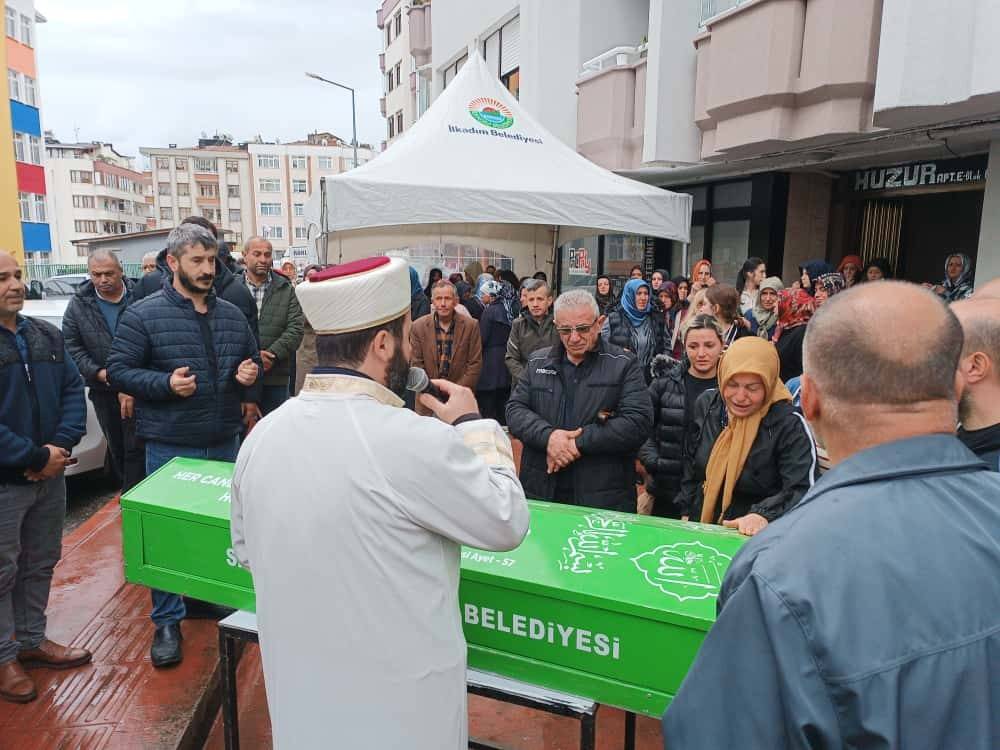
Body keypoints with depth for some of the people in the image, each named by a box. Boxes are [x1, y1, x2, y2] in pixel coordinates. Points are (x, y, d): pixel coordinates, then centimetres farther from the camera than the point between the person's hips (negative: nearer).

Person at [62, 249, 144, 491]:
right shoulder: (77, 305, 2)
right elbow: (72, 348, 1)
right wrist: (104, 376, -12)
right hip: (102, 392, 4)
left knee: (136, 449, -4)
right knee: (116, 448, 15)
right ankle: (129, 493, 31)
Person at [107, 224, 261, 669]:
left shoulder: (232, 315, 7)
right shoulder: (143, 314, -7)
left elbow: (253, 361, 19)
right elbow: (119, 370, -7)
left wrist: (249, 374, -4)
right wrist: (165, 383, -22)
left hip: (226, 442, 5)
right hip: (170, 446, -4)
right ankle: (167, 620, 20)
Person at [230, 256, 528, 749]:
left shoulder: (260, 437, -7)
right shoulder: (417, 442, -28)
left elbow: (246, 552, 8)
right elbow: (508, 522, -12)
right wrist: (473, 425, -2)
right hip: (401, 704, -4)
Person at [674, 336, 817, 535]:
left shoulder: (789, 425, -11)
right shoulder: (706, 404, 3)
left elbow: (802, 490, -17)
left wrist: (763, 515, -32)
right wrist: (686, 512, 13)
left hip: (756, 537, -2)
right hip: (699, 529, 2)